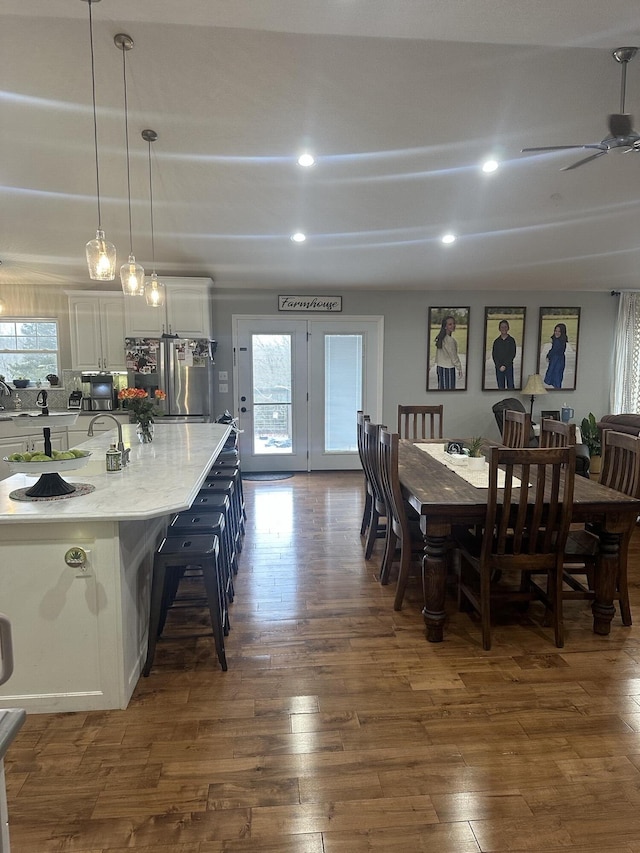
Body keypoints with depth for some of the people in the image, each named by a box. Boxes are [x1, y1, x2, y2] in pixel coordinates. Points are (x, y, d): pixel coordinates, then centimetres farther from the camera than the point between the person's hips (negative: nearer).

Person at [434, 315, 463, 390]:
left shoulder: (440, 338, 6)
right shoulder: (450, 340, -19)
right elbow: (453, 356, -15)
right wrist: (459, 369, -6)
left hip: (440, 367, 8)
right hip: (448, 368, -8)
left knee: (441, 388, 13)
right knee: (449, 389, -1)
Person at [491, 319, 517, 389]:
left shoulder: (511, 340, 3)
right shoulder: (496, 341, 8)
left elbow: (512, 354, -3)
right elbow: (494, 355, 4)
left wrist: (505, 365, -12)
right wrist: (499, 366, -9)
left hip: (509, 367, -2)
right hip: (498, 367, 2)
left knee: (510, 385, -5)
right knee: (500, 386, 4)